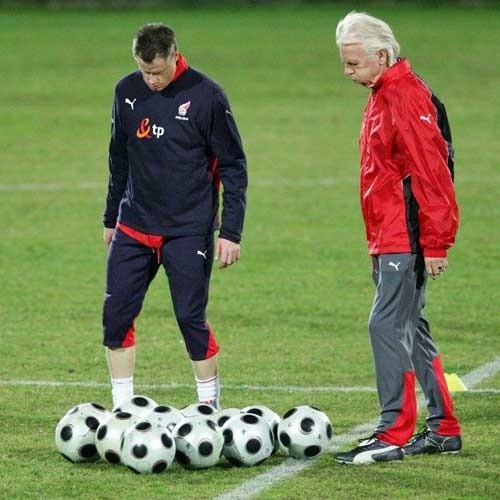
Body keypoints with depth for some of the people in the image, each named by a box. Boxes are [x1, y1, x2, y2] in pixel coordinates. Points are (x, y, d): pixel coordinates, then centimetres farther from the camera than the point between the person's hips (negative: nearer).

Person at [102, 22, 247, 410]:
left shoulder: (205, 95, -10)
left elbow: (233, 167, -6)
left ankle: (210, 405, 15)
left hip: (189, 232, -4)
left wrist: (230, 232, -10)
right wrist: (111, 218, 18)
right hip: (133, 229, 4)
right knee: (116, 315, -2)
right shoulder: (128, 91, 4)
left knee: (191, 317, -3)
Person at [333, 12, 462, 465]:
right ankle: (444, 429, 20)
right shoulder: (383, 97, 15)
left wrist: (435, 243, -20)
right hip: (388, 240, 10)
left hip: (406, 241, -10)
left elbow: (430, 174, -20)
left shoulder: (408, 99, -16)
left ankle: (394, 435, -10)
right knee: (409, 329, 13)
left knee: (388, 326, -11)